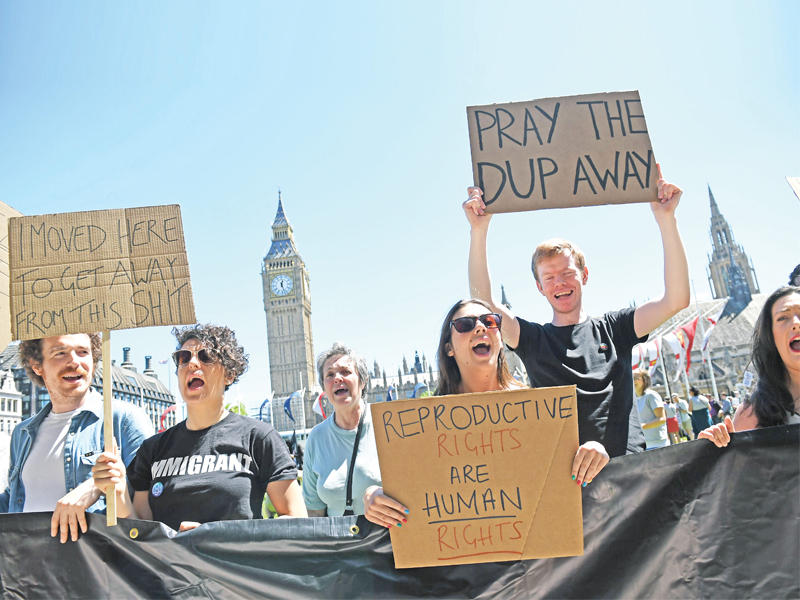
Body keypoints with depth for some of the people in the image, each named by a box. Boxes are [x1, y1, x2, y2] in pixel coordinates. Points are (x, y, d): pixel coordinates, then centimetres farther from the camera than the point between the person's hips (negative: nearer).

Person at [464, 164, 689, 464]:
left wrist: (665, 218, -2)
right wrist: (479, 230, -9)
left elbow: (676, 300, 4)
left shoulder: (613, 327, 15)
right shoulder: (532, 339, 12)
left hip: (633, 464, 1)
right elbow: (483, 304, -2)